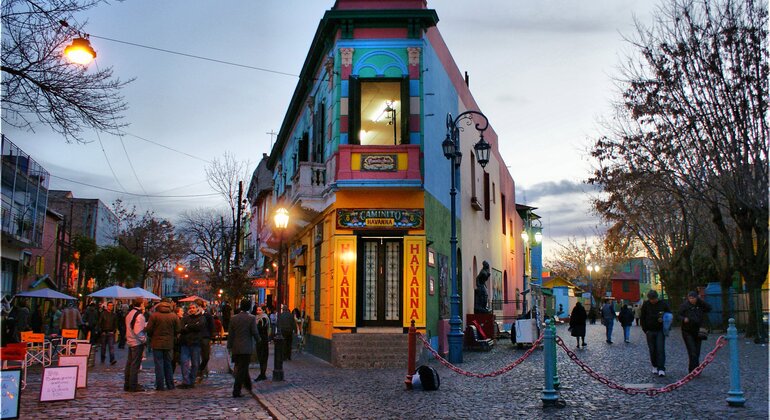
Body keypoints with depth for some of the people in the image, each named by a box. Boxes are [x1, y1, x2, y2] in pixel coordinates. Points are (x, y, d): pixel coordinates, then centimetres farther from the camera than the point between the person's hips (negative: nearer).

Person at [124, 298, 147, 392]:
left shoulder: (129, 313, 10)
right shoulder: (139, 315, -17)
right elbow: (138, 331, -22)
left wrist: (146, 324, 10)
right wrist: (144, 339, -12)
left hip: (130, 341, 9)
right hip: (138, 342, -9)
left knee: (129, 363, 14)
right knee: (135, 364, -3)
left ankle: (127, 384, 20)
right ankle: (133, 386, 0)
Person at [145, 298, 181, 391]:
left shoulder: (154, 315, -9)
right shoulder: (174, 316, -3)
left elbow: (149, 329, -8)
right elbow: (178, 330, 0)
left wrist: (151, 337, 12)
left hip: (157, 343, -2)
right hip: (169, 344, 3)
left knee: (159, 364, 3)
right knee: (168, 364, 14)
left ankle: (160, 386, 3)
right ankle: (170, 385, 17)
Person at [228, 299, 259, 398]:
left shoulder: (234, 318, 2)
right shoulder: (251, 318, -10)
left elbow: (230, 334, 5)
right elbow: (255, 332, -10)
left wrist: (229, 346, 11)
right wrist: (258, 340, 10)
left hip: (235, 348, 5)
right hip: (246, 348, -5)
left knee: (242, 368, 21)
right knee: (242, 370, 0)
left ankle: (248, 385, 36)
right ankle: (236, 392, -1)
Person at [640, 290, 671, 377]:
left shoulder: (663, 304, -2)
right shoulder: (645, 304, 2)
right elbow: (642, 318, 8)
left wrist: (664, 319, -12)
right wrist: (645, 329, 1)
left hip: (660, 330, -2)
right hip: (650, 331, 2)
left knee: (660, 349, -9)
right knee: (652, 350, 6)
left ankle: (661, 369, -10)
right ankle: (655, 366, 20)